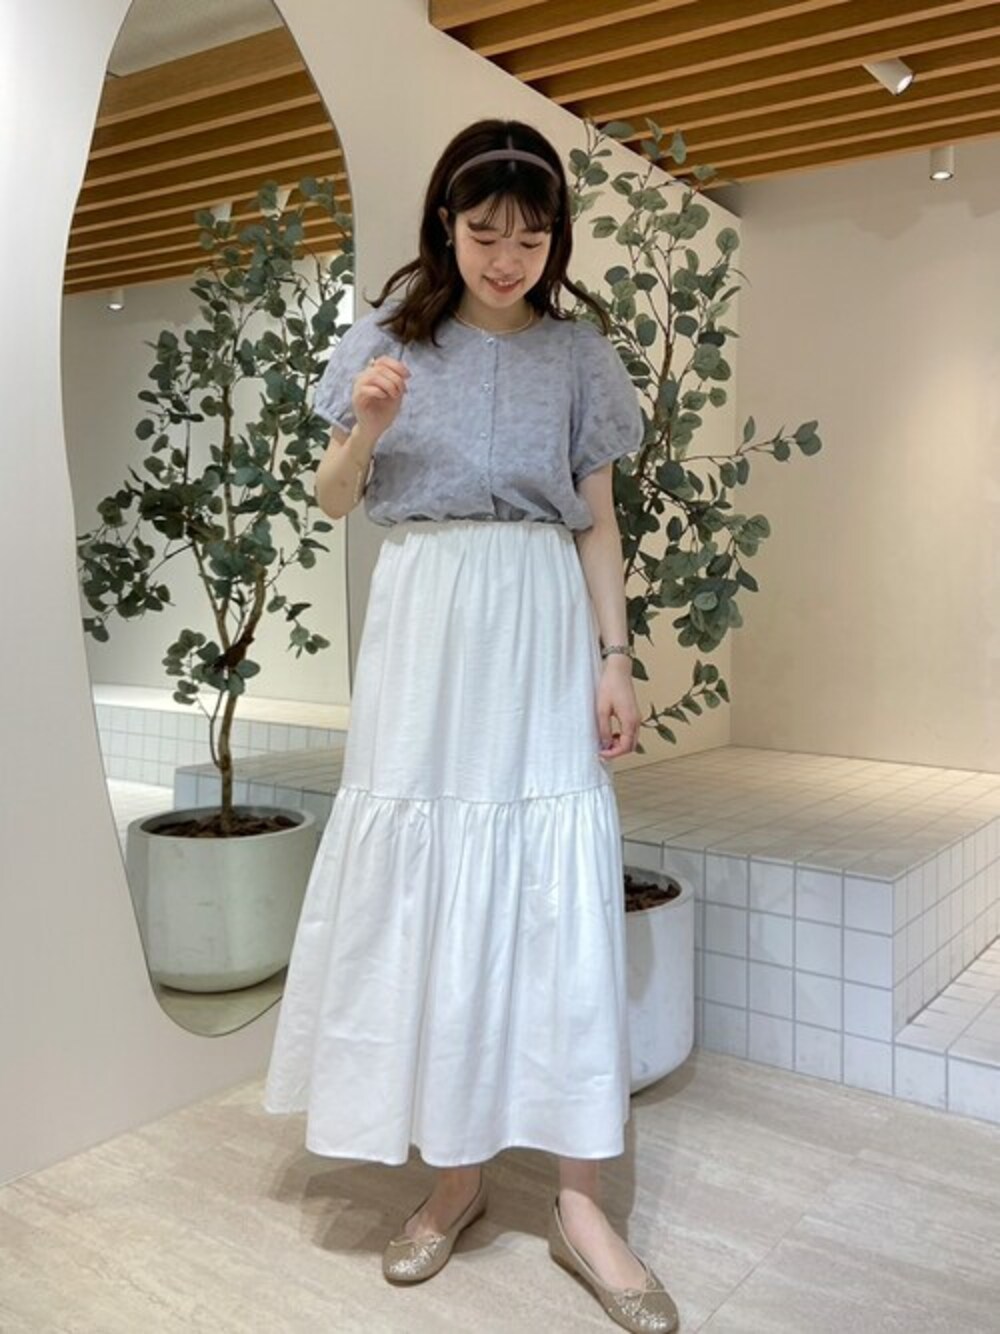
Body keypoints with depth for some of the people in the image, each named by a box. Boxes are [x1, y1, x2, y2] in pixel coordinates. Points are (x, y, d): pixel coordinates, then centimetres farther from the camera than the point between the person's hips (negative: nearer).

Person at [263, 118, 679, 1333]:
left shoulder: (577, 352, 7)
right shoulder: (390, 335, 6)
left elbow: (596, 520, 8)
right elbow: (335, 503, 8)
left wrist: (615, 661, 1)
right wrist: (365, 429, -12)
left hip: (542, 634, 0)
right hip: (423, 630, 0)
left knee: (559, 890, -4)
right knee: (426, 881, 2)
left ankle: (579, 1202, 7)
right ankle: (456, 1168, 19)